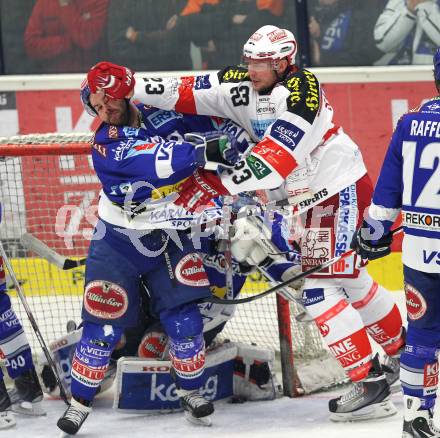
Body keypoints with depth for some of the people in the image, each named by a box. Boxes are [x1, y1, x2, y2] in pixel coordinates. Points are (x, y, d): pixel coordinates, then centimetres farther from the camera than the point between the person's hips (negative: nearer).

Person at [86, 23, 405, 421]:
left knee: (321, 288, -14)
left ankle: (370, 381, -12)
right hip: (305, 199, 9)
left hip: (340, 191, -9)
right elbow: (187, 93, -6)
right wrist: (127, 85, -16)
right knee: (348, 278, 19)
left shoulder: (301, 91, -25)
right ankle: (402, 351, 35)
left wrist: (217, 186, -33)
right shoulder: (243, 86, 0)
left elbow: (273, 161, -32)